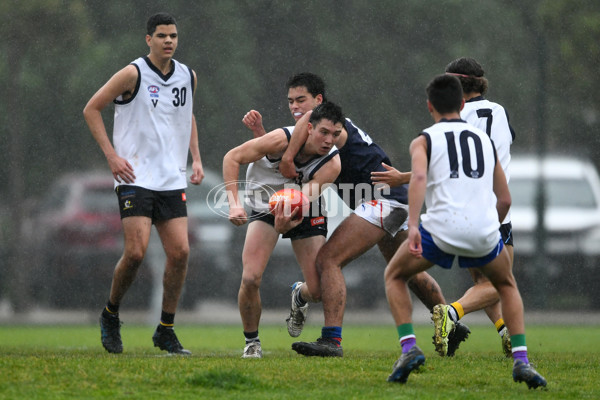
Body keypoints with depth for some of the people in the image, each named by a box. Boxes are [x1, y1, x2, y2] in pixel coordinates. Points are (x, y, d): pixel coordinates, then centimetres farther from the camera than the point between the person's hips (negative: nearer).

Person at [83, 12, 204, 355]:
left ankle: (166, 330, 7)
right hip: (135, 177, -5)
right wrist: (112, 156, -9)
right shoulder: (134, 74, -8)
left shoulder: (188, 76, 10)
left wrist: (196, 158, 15)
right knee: (136, 252, -14)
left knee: (180, 252, -5)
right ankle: (111, 316, 11)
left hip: (172, 180, 5)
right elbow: (92, 109, -2)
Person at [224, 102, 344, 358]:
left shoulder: (332, 164, -26)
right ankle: (251, 342, 4)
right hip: (265, 207, -1)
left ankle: (300, 295, 32)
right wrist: (234, 203, -29)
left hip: (306, 212, 1)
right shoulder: (283, 139, -30)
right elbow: (232, 157, -20)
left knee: (318, 290, -9)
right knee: (251, 279, -21)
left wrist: (286, 224, -55)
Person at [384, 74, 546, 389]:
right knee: (507, 285, 31)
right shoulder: (485, 140, 22)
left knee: (395, 276, 23)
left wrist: (412, 227, -21)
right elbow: (504, 200, 23)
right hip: (484, 231, 3)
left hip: (441, 229, -3)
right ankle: (521, 360, 14)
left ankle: (409, 347, 5)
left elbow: (418, 177, -11)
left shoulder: (424, 141, 11)